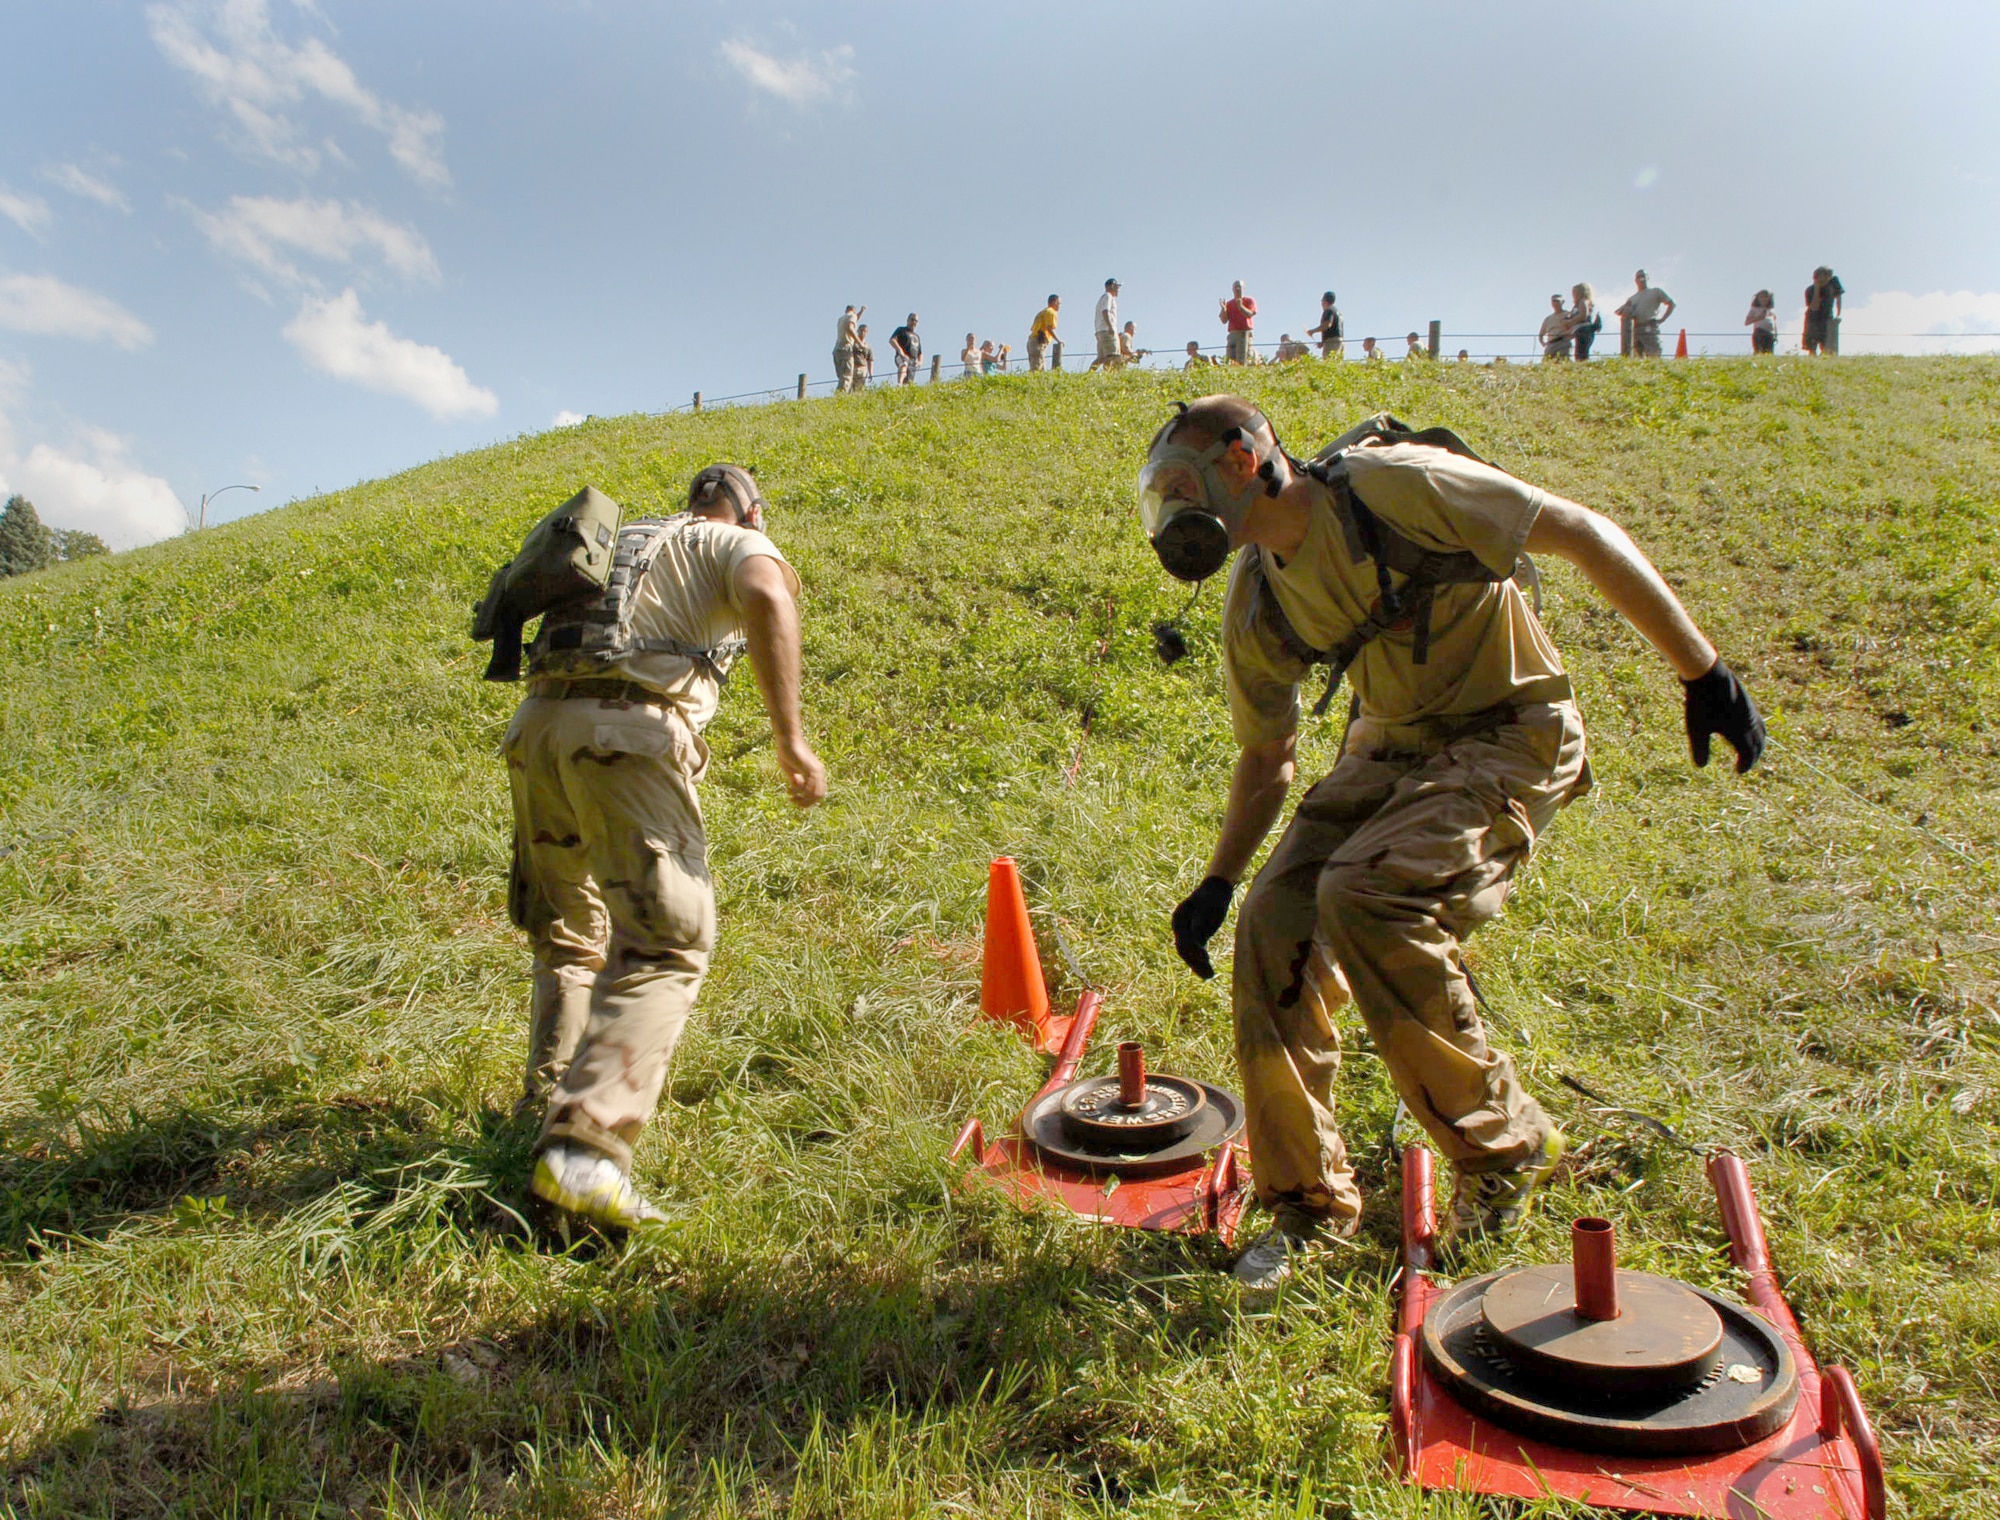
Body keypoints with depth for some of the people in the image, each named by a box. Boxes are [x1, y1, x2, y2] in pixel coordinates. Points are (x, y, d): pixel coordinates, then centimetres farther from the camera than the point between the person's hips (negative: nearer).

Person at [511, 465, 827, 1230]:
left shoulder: (624, 542, 32)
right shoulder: (738, 544, 12)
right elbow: (768, 599, -12)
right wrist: (791, 737, -14)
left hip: (537, 725, 7)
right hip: (623, 735, -7)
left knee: (567, 937, 22)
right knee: (665, 944, -10)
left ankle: (549, 1106, 26)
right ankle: (582, 1148, -23)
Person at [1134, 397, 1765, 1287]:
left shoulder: (1391, 483, -19)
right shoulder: (1256, 608, 2)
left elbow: (1586, 537, -15)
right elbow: (1267, 762, 15)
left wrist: (1703, 673, -16)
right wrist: (1217, 883, 8)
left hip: (1511, 736, -6)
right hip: (1392, 748, 7)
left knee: (1362, 895, -28)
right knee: (1274, 921, -11)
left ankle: (1505, 1145, -5)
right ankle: (1310, 1201, 6)